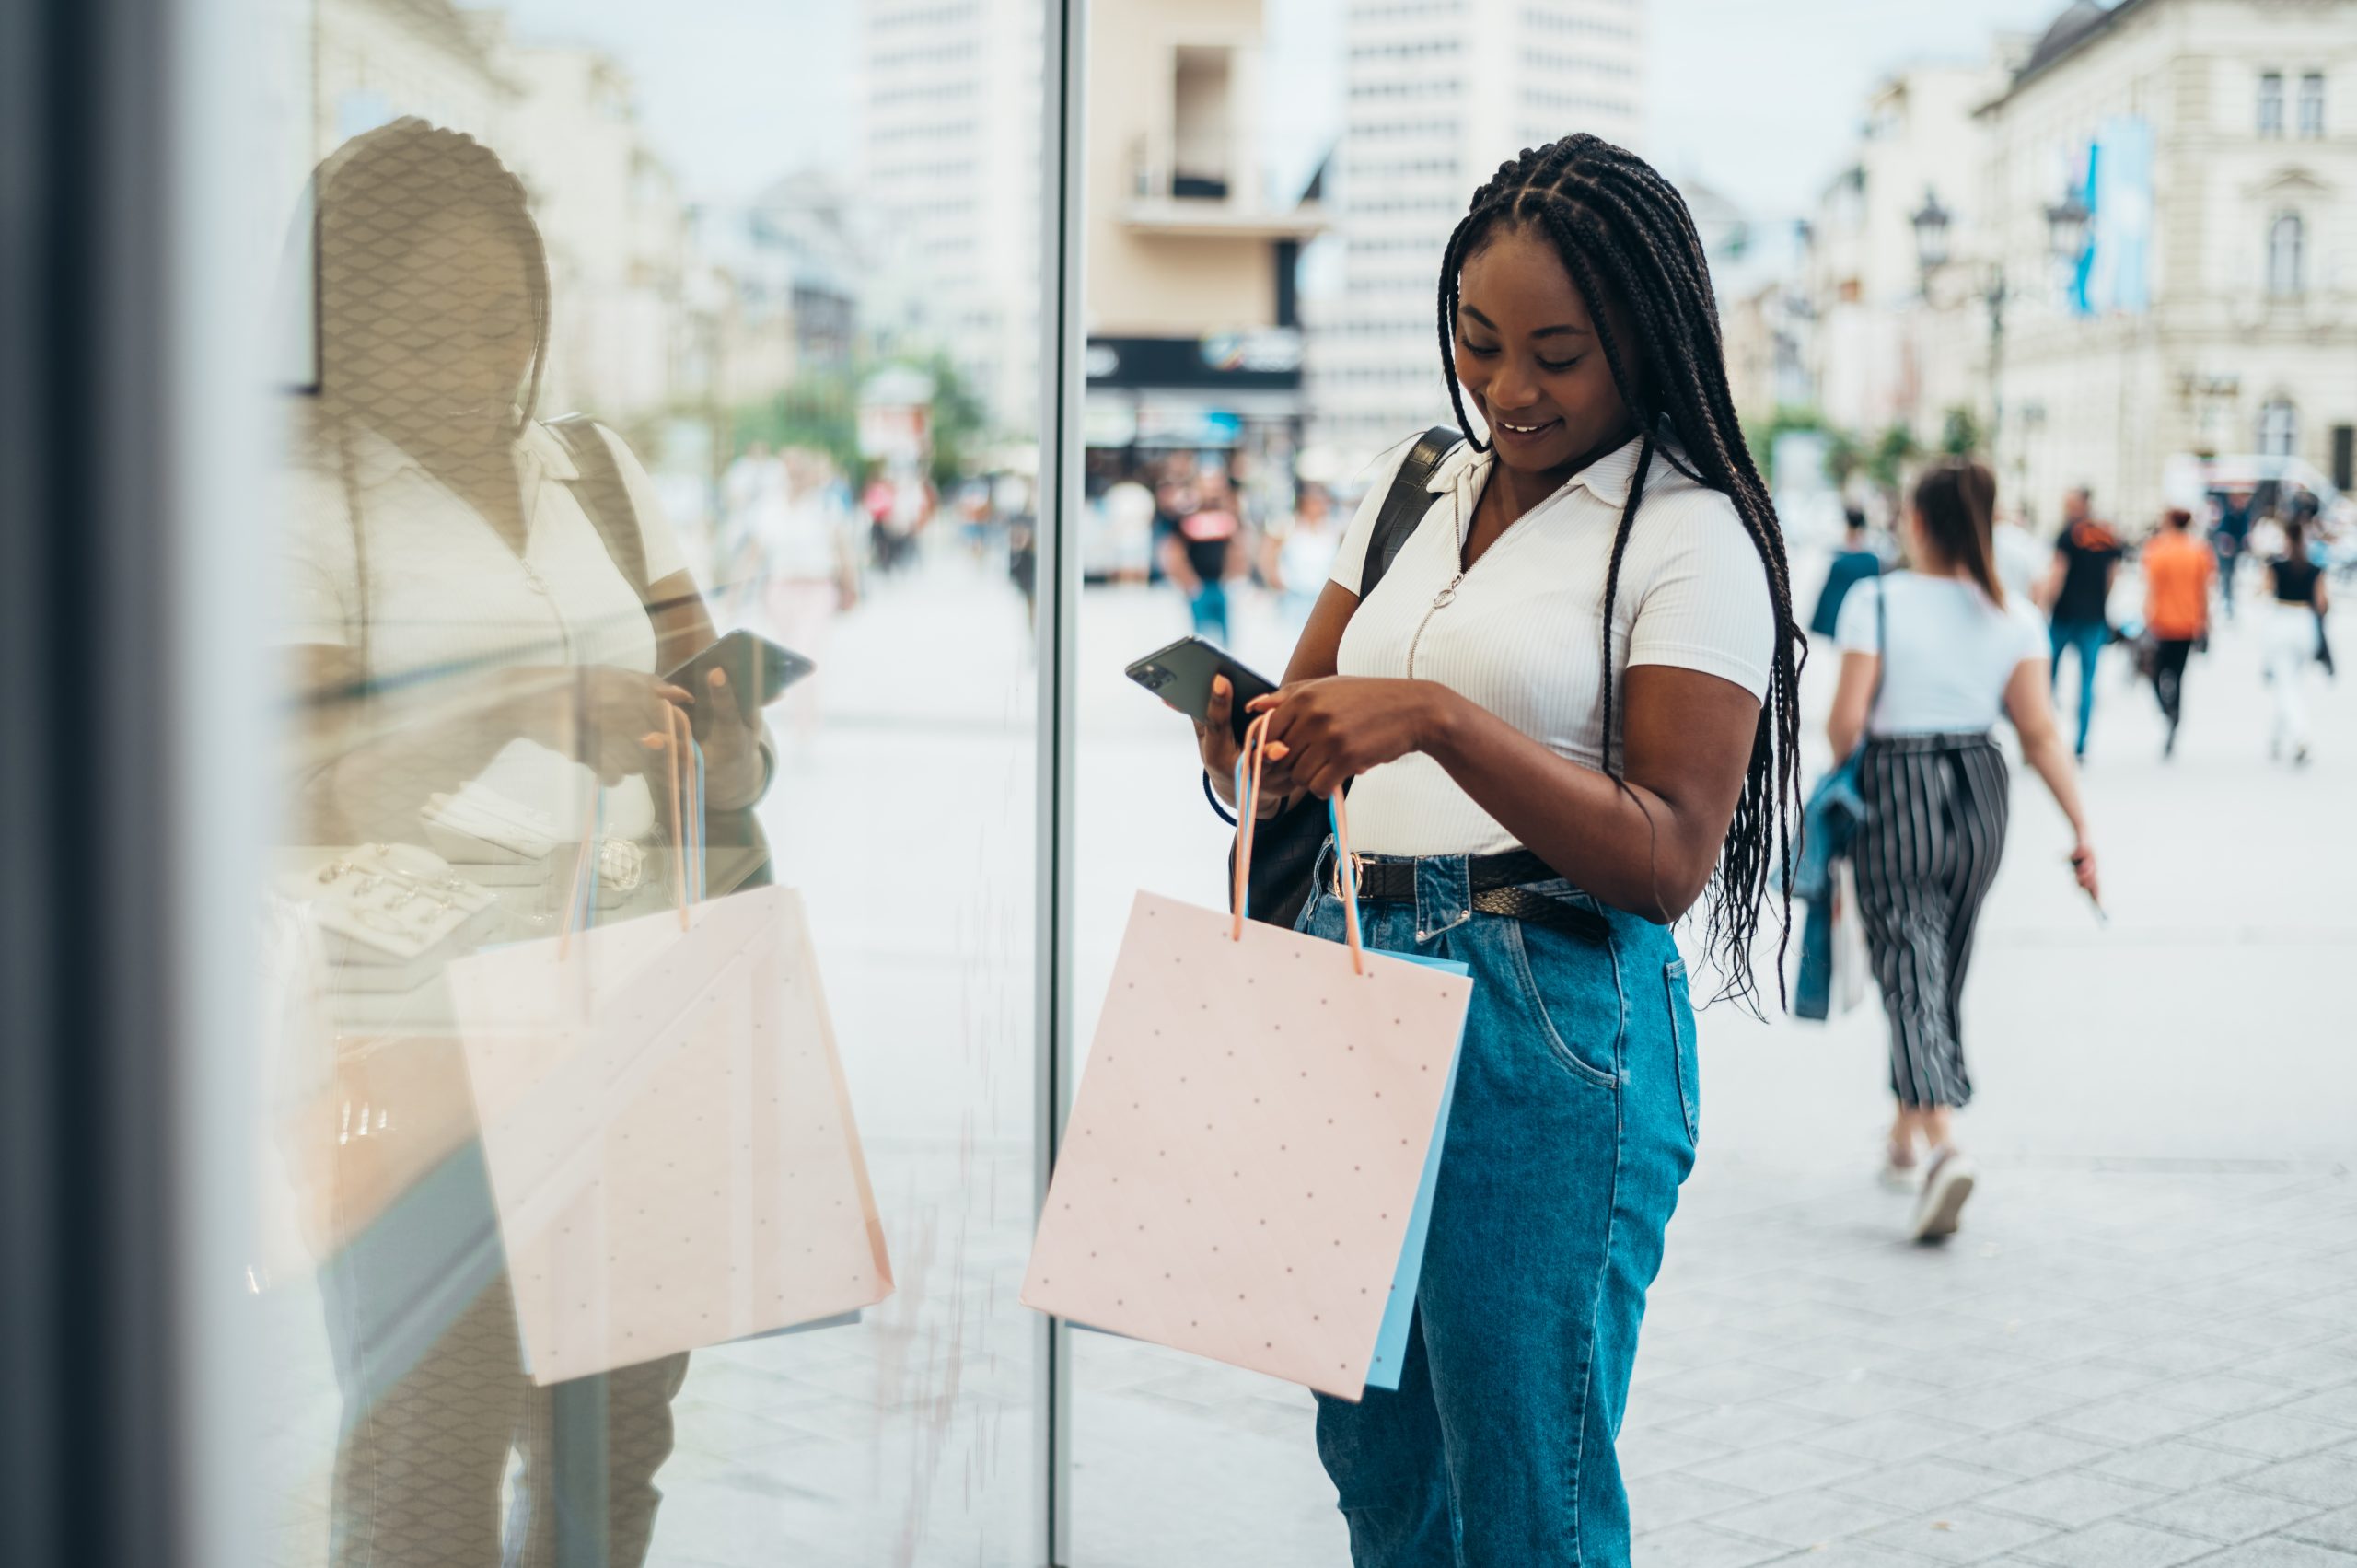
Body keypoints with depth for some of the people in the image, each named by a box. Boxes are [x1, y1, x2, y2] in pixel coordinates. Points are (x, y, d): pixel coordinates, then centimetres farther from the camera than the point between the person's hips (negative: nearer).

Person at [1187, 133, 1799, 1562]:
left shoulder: (1692, 534, -6)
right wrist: (1244, 743, -9)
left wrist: (1439, 720, -24)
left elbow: (1670, 859, -13)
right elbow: (1301, 714, 16)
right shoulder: (1418, 490, 15)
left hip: (1546, 1025, -6)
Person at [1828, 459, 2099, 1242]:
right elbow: (2040, 733, -5)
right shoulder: (2012, 616, 1)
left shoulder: (1877, 602, -10)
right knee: (1946, 968, 20)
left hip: (1895, 794, -5)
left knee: (1910, 972, -6)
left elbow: (1847, 719, -13)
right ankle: (1908, 1126, 36)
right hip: (1979, 791, 5)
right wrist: (2081, 829, -3)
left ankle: (1944, 1142, -25)